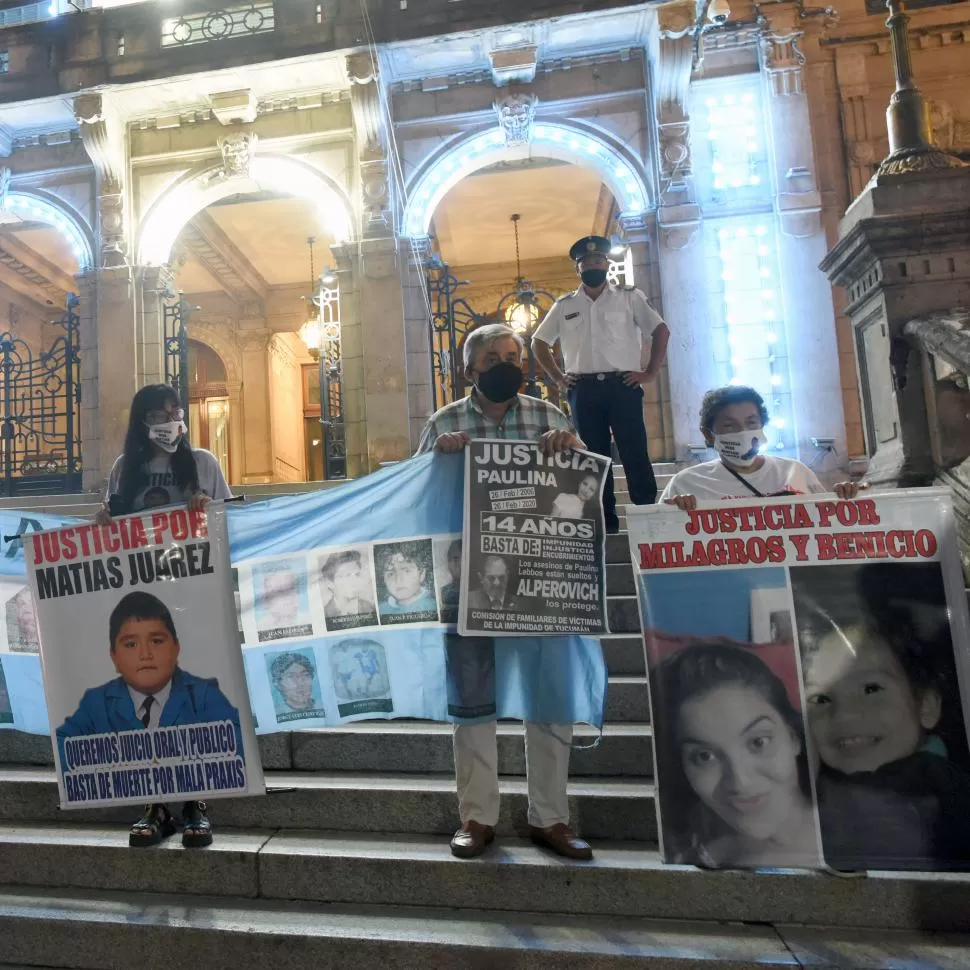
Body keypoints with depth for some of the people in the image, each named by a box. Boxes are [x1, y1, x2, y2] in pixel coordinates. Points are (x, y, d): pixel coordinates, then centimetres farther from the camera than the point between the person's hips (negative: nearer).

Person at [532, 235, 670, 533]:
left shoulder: (629, 297, 7)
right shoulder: (564, 306, 12)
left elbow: (661, 331, 6)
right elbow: (539, 343, 18)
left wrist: (650, 373, -1)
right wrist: (558, 378, 10)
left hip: (622, 385, -2)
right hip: (584, 390, 2)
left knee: (635, 454, -5)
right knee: (595, 457, 5)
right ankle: (606, 523, 12)